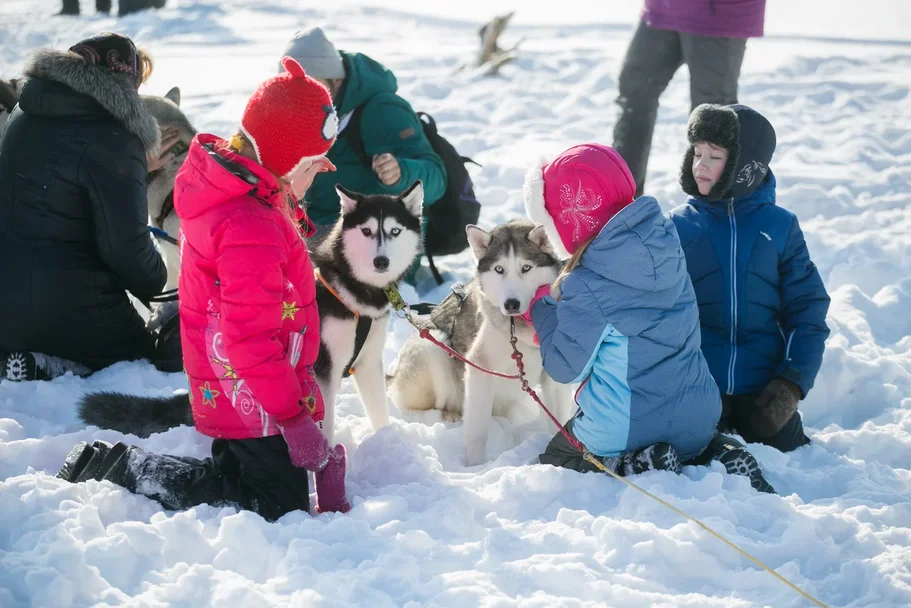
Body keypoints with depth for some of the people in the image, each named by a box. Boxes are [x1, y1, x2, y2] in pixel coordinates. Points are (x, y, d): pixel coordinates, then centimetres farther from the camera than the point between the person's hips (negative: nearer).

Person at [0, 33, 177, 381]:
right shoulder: (114, 142, -18)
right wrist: (154, 282, 3)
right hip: (68, 310, -7)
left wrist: (135, 168, 19)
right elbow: (125, 244, -18)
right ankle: (40, 370, -9)